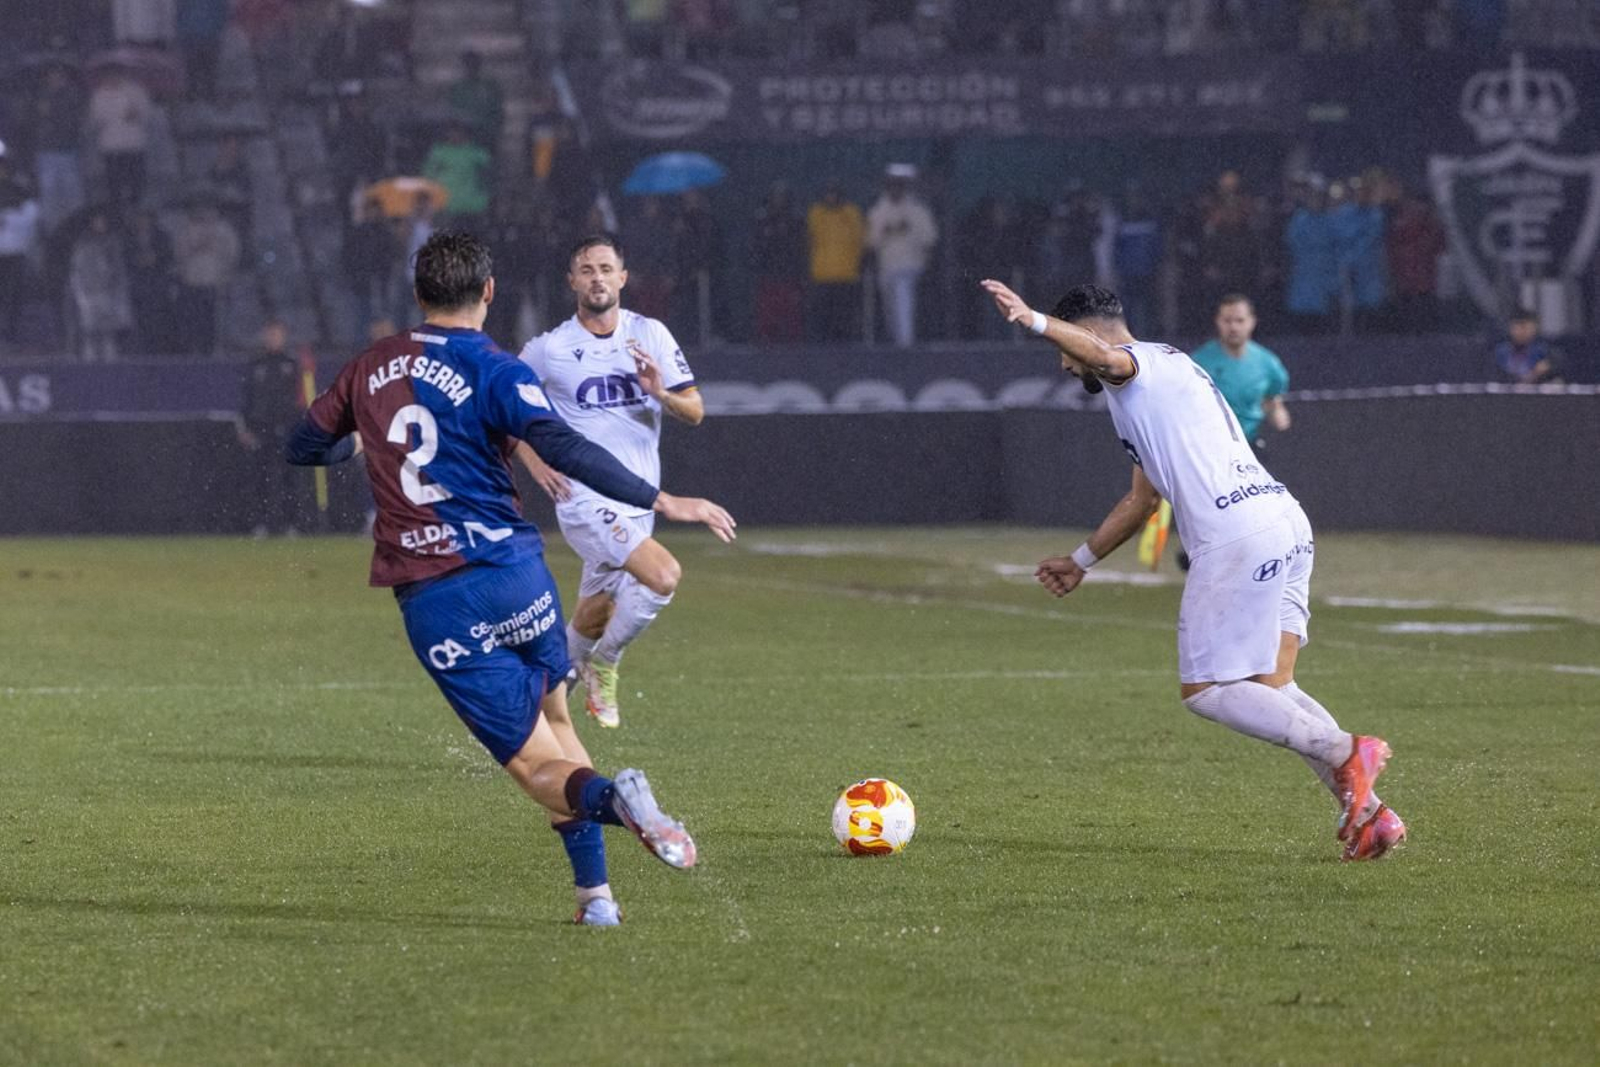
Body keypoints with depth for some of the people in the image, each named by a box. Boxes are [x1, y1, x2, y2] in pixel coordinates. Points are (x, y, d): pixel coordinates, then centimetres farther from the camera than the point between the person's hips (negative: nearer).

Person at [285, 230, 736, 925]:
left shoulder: (371, 368, 11)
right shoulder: (492, 371, -3)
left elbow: (302, 447, 24)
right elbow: (563, 448, -19)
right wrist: (661, 502, -19)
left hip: (429, 601, 1)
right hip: (512, 575, -1)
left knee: (538, 767, 1)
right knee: (553, 717, 24)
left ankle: (612, 797, -34)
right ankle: (593, 894, 11)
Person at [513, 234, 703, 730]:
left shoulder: (651, 335, 5)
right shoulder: (549, 349, -3)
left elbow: (695, 411, 4)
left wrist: (661, 392, -17)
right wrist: (532, 457, -3)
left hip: (638, 499, 5)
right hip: (584, 499, -5)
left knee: (595, 617, 13)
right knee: (664, 576, -25)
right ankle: (603, 663, -3)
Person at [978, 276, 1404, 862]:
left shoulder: (1141, 364, 1)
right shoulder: (1164, 373, 31)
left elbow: (1108, 357, -27)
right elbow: (1143, 499, 40)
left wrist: (1035, 321, -40)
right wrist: (1081, 559, 48)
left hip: (1238, 538, -10)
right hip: (1288, 526, 10)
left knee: (1204, 691, -4)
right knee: (1270, 690, 9)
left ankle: (1345, 753, -15)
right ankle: (1368, 813, 0)